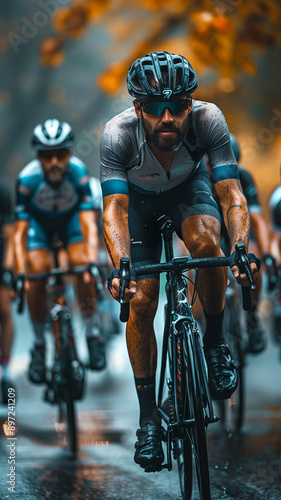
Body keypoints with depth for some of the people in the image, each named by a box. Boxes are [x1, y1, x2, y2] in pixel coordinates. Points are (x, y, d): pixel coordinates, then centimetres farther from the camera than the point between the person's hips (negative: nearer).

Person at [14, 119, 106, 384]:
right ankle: (39, 344, -5)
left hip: (72, 217, 0)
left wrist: (92, 262, -52)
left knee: (80, 263, -23)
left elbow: (89, 223, -38)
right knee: (38, 269, -20)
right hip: (39, 220, 0)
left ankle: (92, 332, -5)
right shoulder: (27, 179, -34)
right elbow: (20, 230, -32)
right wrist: (20, 272, -42)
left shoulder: (79, 173, -34)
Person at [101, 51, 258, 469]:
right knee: (141, 302, -11)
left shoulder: (208, 120, -34)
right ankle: (148, 419, 2)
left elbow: (231, 192, -37)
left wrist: (241, 248, -54)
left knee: (205, 238, -34)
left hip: (188, 189, 0)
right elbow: (114, 208, -40)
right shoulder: (118, 134, -35)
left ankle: (215, 341, -11)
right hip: (139, 199, 0)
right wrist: (120, 266, -57)